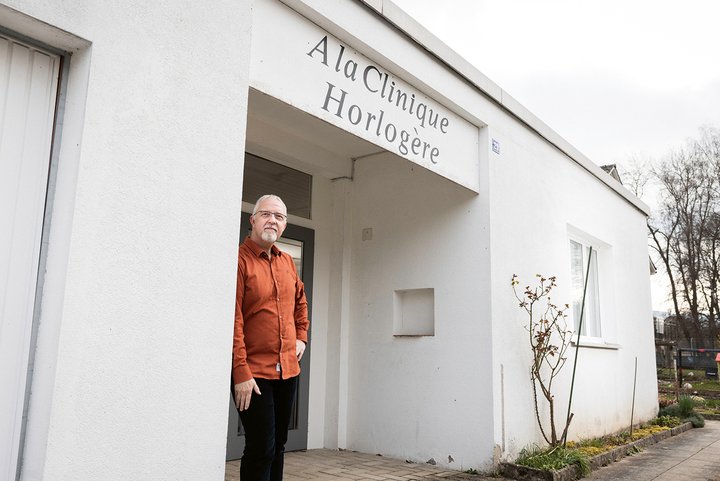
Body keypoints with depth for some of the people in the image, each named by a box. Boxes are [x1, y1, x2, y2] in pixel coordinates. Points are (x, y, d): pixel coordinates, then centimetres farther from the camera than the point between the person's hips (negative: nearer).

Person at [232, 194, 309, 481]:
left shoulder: (287, 262, 10)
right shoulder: (240, 260, -12)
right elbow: (233, 320, -17)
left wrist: (301, 337, 16)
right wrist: (241, 373, -19)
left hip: (288, 369, 7)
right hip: (253, 372, -7)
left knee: (278, 445, 15)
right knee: (261, 448, -4)